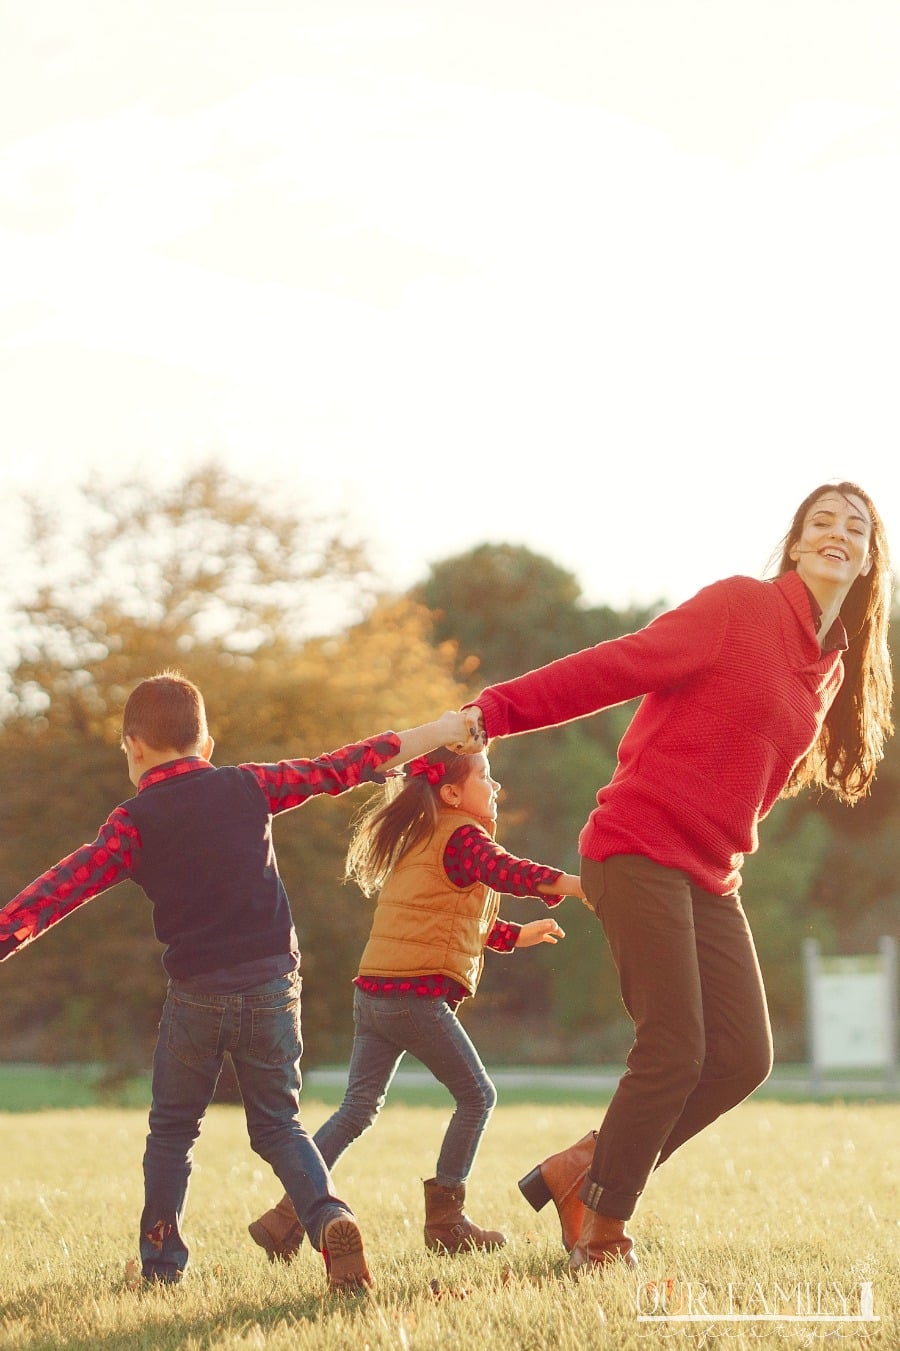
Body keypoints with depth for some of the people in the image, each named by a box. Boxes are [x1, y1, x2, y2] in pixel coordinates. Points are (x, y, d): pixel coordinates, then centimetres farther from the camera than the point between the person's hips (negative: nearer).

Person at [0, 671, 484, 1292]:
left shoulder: (134, 822, -3)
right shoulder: (249, 787, 5)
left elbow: (67, 885, -13)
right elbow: (336, 769, 11)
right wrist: (427, 736, 20)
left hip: (197, 990, -2)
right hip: (273, 981, 2)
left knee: (173, 1129, 16)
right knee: (279, 1125, 10)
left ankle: (162, 1262, 15)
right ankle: (330, 1217, -15)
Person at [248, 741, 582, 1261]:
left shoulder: (418, 842, 23)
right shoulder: (462, 836, -5)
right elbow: (503, 870, -25)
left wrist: (517, 935, 40)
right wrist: (571, 884, -36)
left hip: (374, 993, 9)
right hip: (417, 993, -9)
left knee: (359, 1107, 10)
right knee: (476, 1097, 4)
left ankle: (288, 1216, 4)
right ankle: (446, 1220, 6)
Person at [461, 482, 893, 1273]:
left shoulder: (834, 670, 14)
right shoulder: (740, 607, -7)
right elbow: (618, 667, -13)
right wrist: (491, 713, -20)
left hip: (710, 879, 8)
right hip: (641, 848, -8)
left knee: (743, 1058, -1)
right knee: (674, 1051, -14)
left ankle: (581, 1171, 13)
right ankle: (601, 1234, 2)